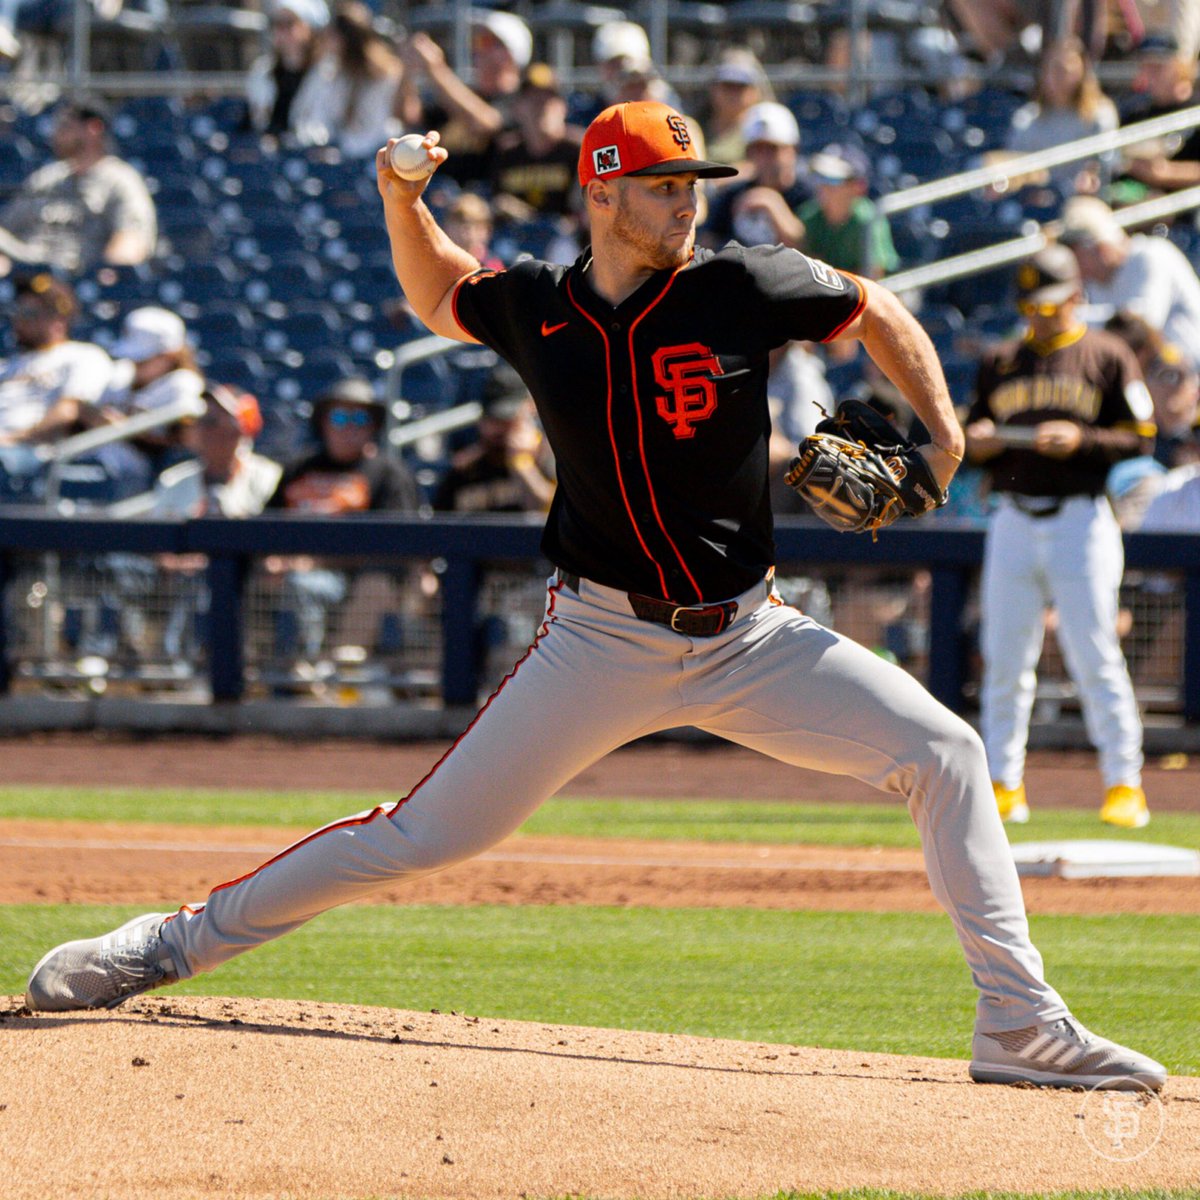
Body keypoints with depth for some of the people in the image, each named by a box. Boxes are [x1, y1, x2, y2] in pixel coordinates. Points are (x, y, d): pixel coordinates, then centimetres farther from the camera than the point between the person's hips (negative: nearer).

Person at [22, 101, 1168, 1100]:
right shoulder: (533, 306, -3)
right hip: (601, 641, 0)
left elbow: (874, 308, 8)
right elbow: (439, 296, 20)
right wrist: (401, 200, 2)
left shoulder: (740, 287, -8)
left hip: (749, 641, 1)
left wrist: (942, 433, -3)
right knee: (425, 832, -3)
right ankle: (175, 942, 9)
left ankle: (1019, 1024, -11)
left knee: (944, 755, -14)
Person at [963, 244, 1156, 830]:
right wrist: (976, 445, -4)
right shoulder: (1001, 363, 16)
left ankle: (1124, 783, -3)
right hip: (1013, 522, 4)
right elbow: (974, 442, 20)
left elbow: (1140, 439, -3)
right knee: (1003, 662, 3)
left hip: (1081, 522, -4)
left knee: (1095, 659, -8)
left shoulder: (1107, 357, 3)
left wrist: (1081, 441, -18)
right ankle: (1003, 785, 9)